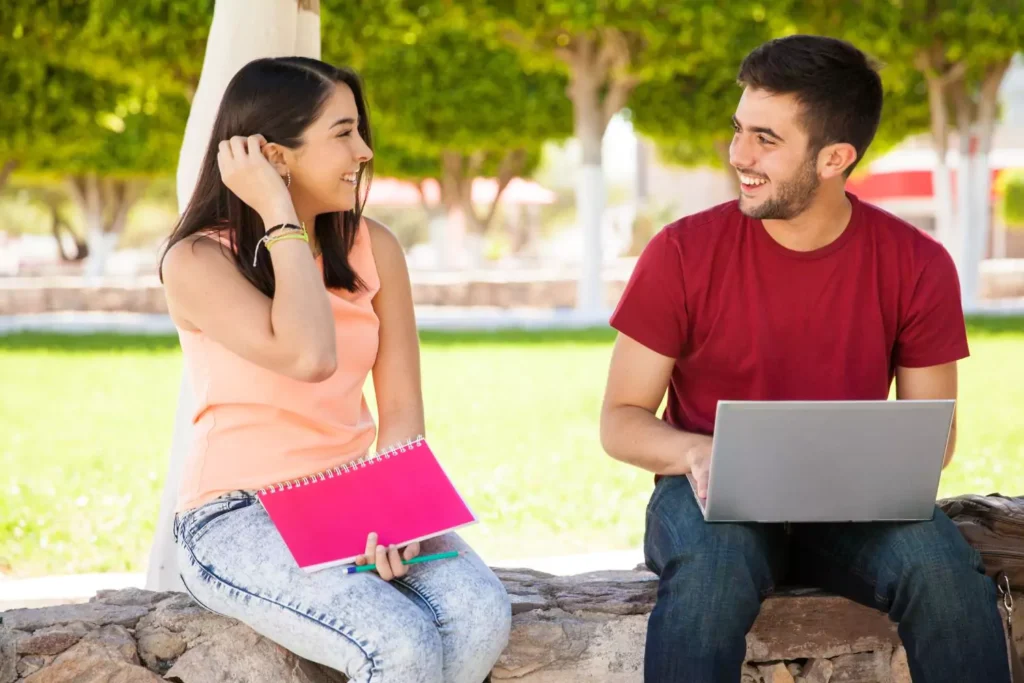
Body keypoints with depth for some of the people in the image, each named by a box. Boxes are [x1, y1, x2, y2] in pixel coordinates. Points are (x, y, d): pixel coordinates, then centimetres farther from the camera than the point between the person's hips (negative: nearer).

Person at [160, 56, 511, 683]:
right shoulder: (197, 261, -10)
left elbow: (401, 409, 3)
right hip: (238, 518, -5)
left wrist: (395, 509, -16)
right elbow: (309, 357, -26)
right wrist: (280, 217, -17)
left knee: (482, 615, -24)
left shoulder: (373, 247, 6)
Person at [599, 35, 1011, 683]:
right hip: (718, 499, -1)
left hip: (850, 503, 2)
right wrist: (694, 450, -24)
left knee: (945, 566, -30)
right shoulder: (683, 253, -8)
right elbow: (621, 420, -2)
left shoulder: (918, 265, -4)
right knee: (714, 566, -37)